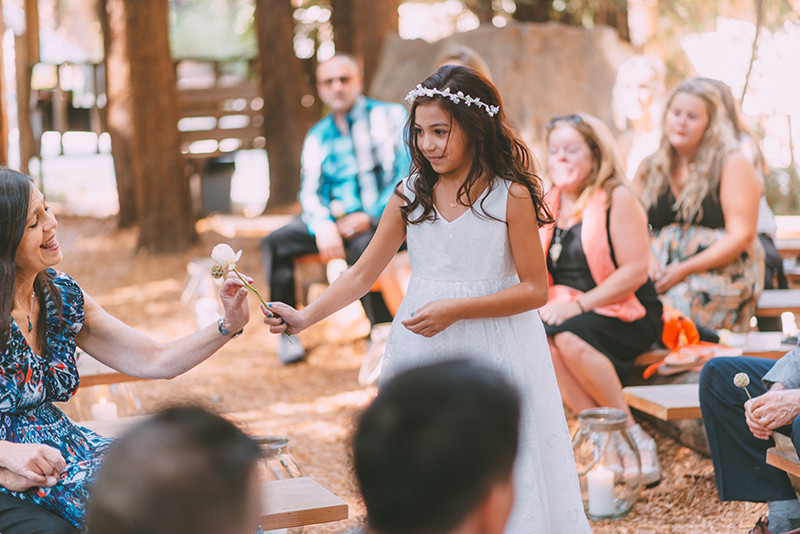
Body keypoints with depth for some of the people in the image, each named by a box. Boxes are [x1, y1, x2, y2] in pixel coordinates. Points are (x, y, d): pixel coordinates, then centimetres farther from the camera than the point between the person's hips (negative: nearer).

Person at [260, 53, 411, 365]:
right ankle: (288, 333, -6)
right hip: (337, 219, 5)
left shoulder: (390, 116, 2)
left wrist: (371, 216, -17)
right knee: (275, 243, -14)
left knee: (362, 246, -37)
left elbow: (407, 172, -6)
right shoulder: (317, 136, 17)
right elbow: (310, 189, 8)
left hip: (384, 215, -5)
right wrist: (323, 225, -14)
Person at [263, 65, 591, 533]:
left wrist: (455, 310, -18)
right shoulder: (411, 194, 4)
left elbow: (535, 289, -9)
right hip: (421, 352, 4)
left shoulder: (511, 196, -8)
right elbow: (363, 273, 7)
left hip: (492, 349, -4)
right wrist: (304, 317, -5)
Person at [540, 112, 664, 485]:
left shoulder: (617, 198, -5)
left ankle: (632, 435, -20)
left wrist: (578, 305, -21)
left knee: (570, 338, -35)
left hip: (624, 313, -5)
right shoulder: (547, 206, 14)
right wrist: (543, 303, -8)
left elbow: (635, 271, -14)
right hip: (565, 312, 5)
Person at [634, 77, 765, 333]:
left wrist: (683, 270, -14)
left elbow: (741, 236, -7)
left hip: (720, 272, -4)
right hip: (661, 274, 4)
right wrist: (648, 259, -10)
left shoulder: (733, 165, 1)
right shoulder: (650, 169, 16)